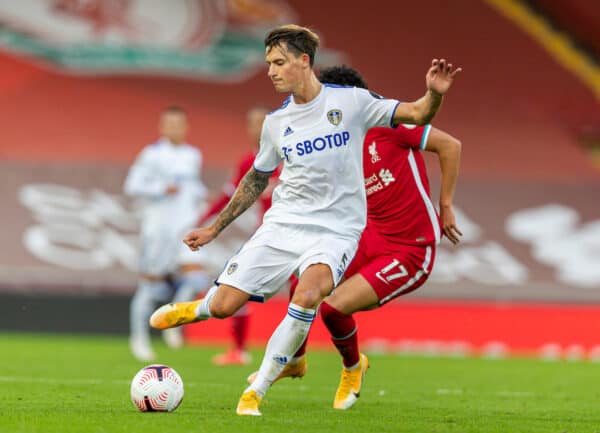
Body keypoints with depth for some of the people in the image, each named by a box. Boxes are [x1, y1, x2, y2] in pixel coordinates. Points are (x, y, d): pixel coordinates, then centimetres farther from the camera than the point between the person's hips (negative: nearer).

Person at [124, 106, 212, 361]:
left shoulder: (193, 156, 14)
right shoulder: (152, 155, -5)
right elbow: (133, 186, -9)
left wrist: (198, 194, 9)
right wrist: (162, 189, -18)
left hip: (185, 230, 4)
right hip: (158, 228, -4)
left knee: (196, 279, -16)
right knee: (151, 286, 1)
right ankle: (139, 338, 17)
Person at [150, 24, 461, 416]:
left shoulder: (350, 102, -4)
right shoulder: (276, 123, 7)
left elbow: (416, 115, -7)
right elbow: (257, 178, 21)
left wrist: (434, 94, -30)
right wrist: (214, 229, 21)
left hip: (335, 232, -3)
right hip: (282, 224, 3)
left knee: (308, 295, -33)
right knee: (224, 305, -8)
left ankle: (256, 392, -20)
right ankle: (196, 309, 33)